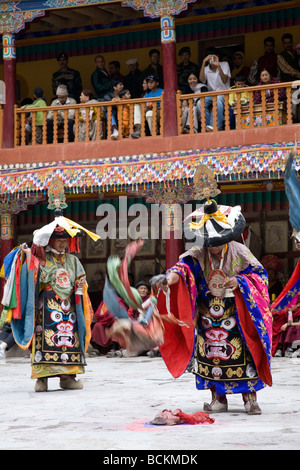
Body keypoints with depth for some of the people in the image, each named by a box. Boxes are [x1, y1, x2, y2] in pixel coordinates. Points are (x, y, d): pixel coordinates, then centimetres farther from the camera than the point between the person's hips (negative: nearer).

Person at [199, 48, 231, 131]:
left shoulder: (224, 65, 2)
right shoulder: (206, 69, 8)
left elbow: (225, 81, -13)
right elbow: (202, 79, -15)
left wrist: (218, 66, -25)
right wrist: (204, 63, -18)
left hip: (223, 94, -3)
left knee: (218, 100, -40)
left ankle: (215, 126, -42)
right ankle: (208, 126, -28)